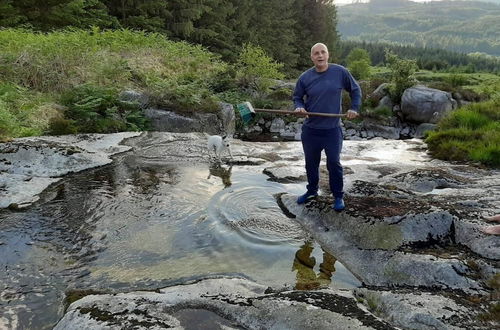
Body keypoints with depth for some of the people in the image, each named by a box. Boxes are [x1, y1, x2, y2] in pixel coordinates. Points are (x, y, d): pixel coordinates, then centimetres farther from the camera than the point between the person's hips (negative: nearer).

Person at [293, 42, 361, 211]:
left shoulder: (340, 72, -5)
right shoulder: (305, 77, -2)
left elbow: (355, 90, 9)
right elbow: (297, 97, 11)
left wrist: (354, 109, 1)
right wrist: (299, 107, -9)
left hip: (332, 129, -2)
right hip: (310, 129, 2)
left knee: (334, 163, 3)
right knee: (311, 163, 15)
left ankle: (338, 197, 19)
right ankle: (312, 190, 35)